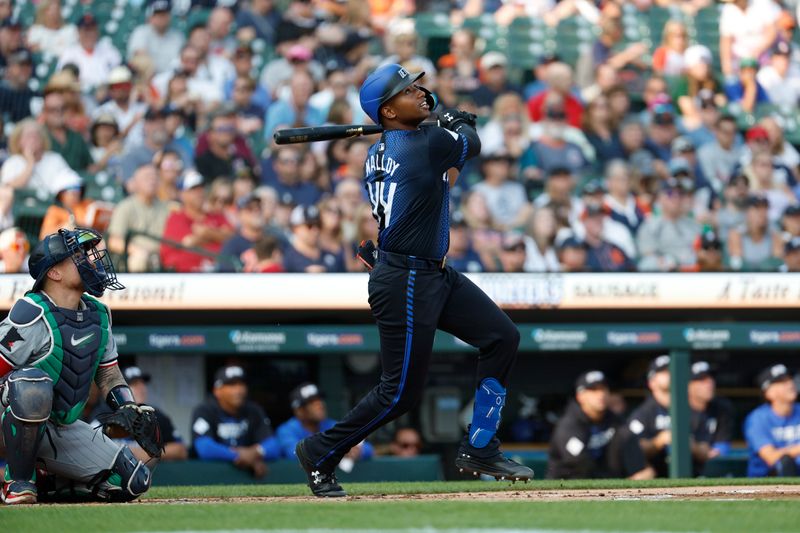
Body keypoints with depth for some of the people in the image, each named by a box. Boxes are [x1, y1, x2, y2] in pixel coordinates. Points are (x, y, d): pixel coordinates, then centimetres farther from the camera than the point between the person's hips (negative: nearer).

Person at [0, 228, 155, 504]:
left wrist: (129, 408, 2)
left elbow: (107, 370, 18)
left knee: (134, 481, -1)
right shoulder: (32, 314, -19)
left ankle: (43, 483, 13)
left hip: (65, 427, 7)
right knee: (33, 382, -41)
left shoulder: (98, 313, 7)